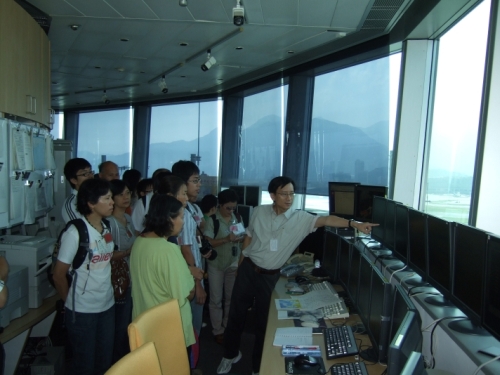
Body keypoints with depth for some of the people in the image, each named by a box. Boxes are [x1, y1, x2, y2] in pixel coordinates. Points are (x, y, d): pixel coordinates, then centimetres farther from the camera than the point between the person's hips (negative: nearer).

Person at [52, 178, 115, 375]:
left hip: (107, 305, 6)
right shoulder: (75, 232, -18)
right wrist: (71, 303, 0)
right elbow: (59, 275, -11)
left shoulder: (107, 228, 1)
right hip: (83, 310, -6)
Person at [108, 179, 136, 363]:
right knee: (120, 327, 6)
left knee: (130, 324, 19)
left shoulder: (128, 218, 8)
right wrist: (130, 251, -28)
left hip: (133, 279, 8)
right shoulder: (109, 222, -17)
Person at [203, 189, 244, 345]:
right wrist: (227, 239, -27)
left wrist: (240, 238, -13)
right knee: (216, 299, 8)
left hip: (233, 264, 4)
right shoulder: (212, 220, -13)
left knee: (231, 298, 15)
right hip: (216, 265, -4)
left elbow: (243, 237, 10)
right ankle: (218, 330, 23)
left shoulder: (238, 218, 2)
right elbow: (208, 243, -17)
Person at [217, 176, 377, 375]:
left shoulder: (299, 218, -12)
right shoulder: (259, 212, -6)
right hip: (248, 269, 1)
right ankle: (230, 354, 40)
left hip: (270, 276, -1)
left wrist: (354, 223, -41)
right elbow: (249, 236, 6)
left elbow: (324, 220, -27)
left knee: (264, 321, 11)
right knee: (236, 314, 14)